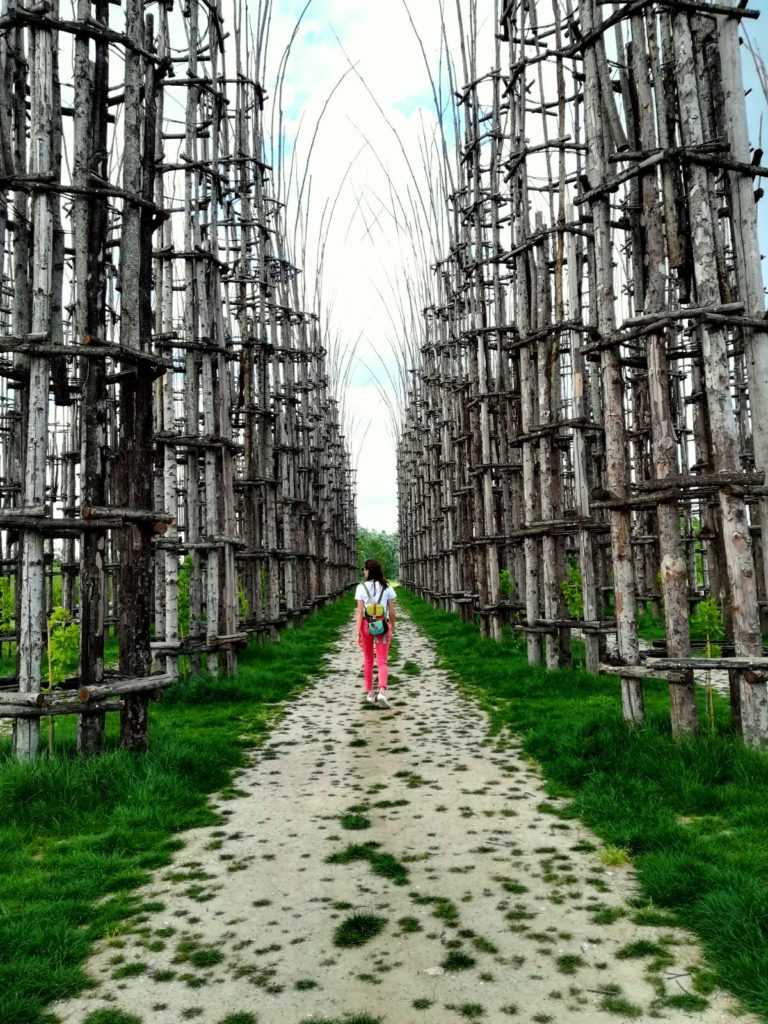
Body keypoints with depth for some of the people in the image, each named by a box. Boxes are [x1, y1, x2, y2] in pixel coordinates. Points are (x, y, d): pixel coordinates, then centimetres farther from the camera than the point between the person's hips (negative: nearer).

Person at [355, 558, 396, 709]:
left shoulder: (362, 587, -4)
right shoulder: (387, 587, 0)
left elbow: (360, 611, -9)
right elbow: (392, 610, 2)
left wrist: (357, 632, -9)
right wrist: (392, 627, 17)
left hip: (366, 624, 0)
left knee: (368, 659, 17)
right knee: (382, 661, 0)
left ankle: (369, 693, 25)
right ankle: (382, 692, -20)